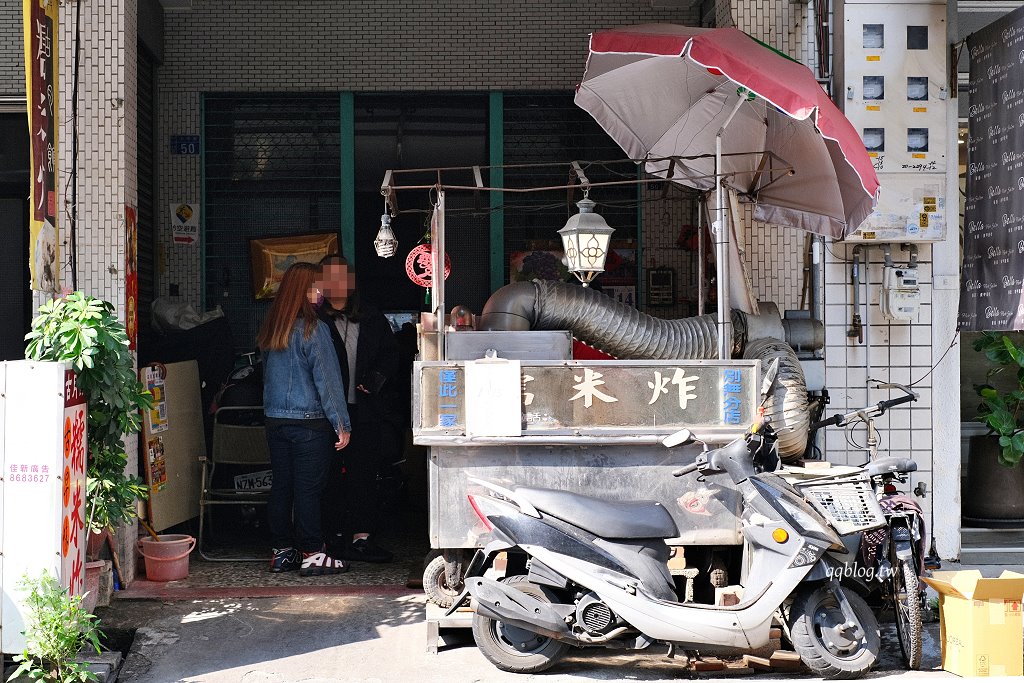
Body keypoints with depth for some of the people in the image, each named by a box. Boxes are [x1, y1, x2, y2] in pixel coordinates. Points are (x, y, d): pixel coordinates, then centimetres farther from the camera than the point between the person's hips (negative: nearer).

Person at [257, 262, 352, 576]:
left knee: (281, 485, 11)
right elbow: (327, 379, -13)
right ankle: (312, 554, 3)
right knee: (309, 488, -2)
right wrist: (342, 423, -9)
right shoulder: (313, 329, -12)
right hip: (309, 421, -7)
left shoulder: (271, 329, 8)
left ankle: (282, 550, 18)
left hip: (275, 419, 7)